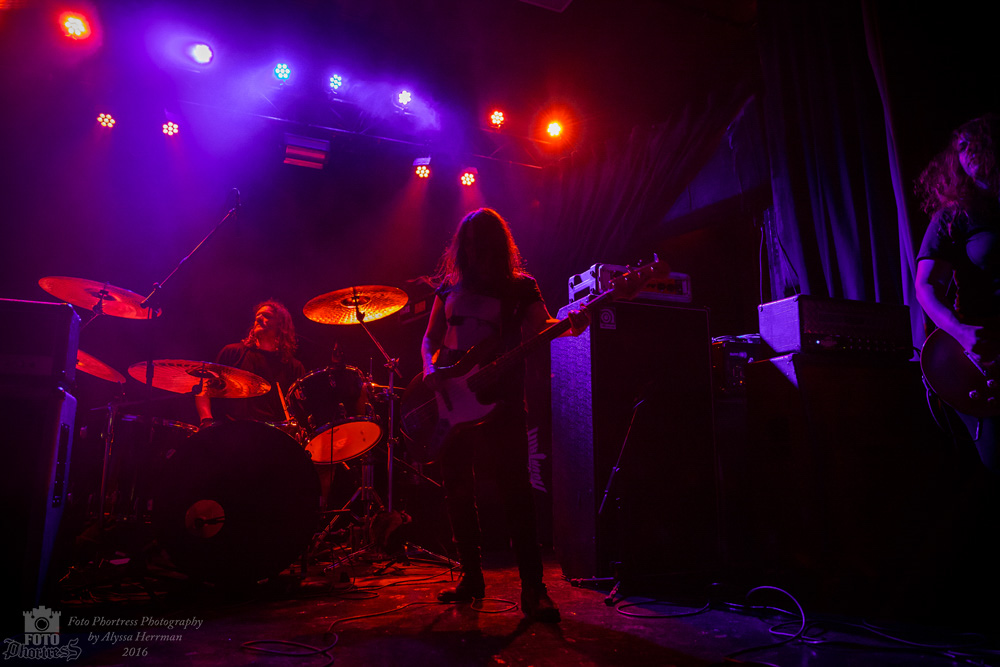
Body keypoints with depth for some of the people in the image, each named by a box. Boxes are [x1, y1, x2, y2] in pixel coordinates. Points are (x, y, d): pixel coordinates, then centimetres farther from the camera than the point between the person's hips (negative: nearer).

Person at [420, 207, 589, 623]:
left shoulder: (521, 287, 6)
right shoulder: (450, 287, 15)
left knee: (515, 489, -11)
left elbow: (540, 329, -6)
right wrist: (430, 369, -5)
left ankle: (532, 587, -3)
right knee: (457, 490, 7)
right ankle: (472, 577, 22)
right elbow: (430, 338, 15)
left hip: (500, 401, -4)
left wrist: (569, 326, -28)